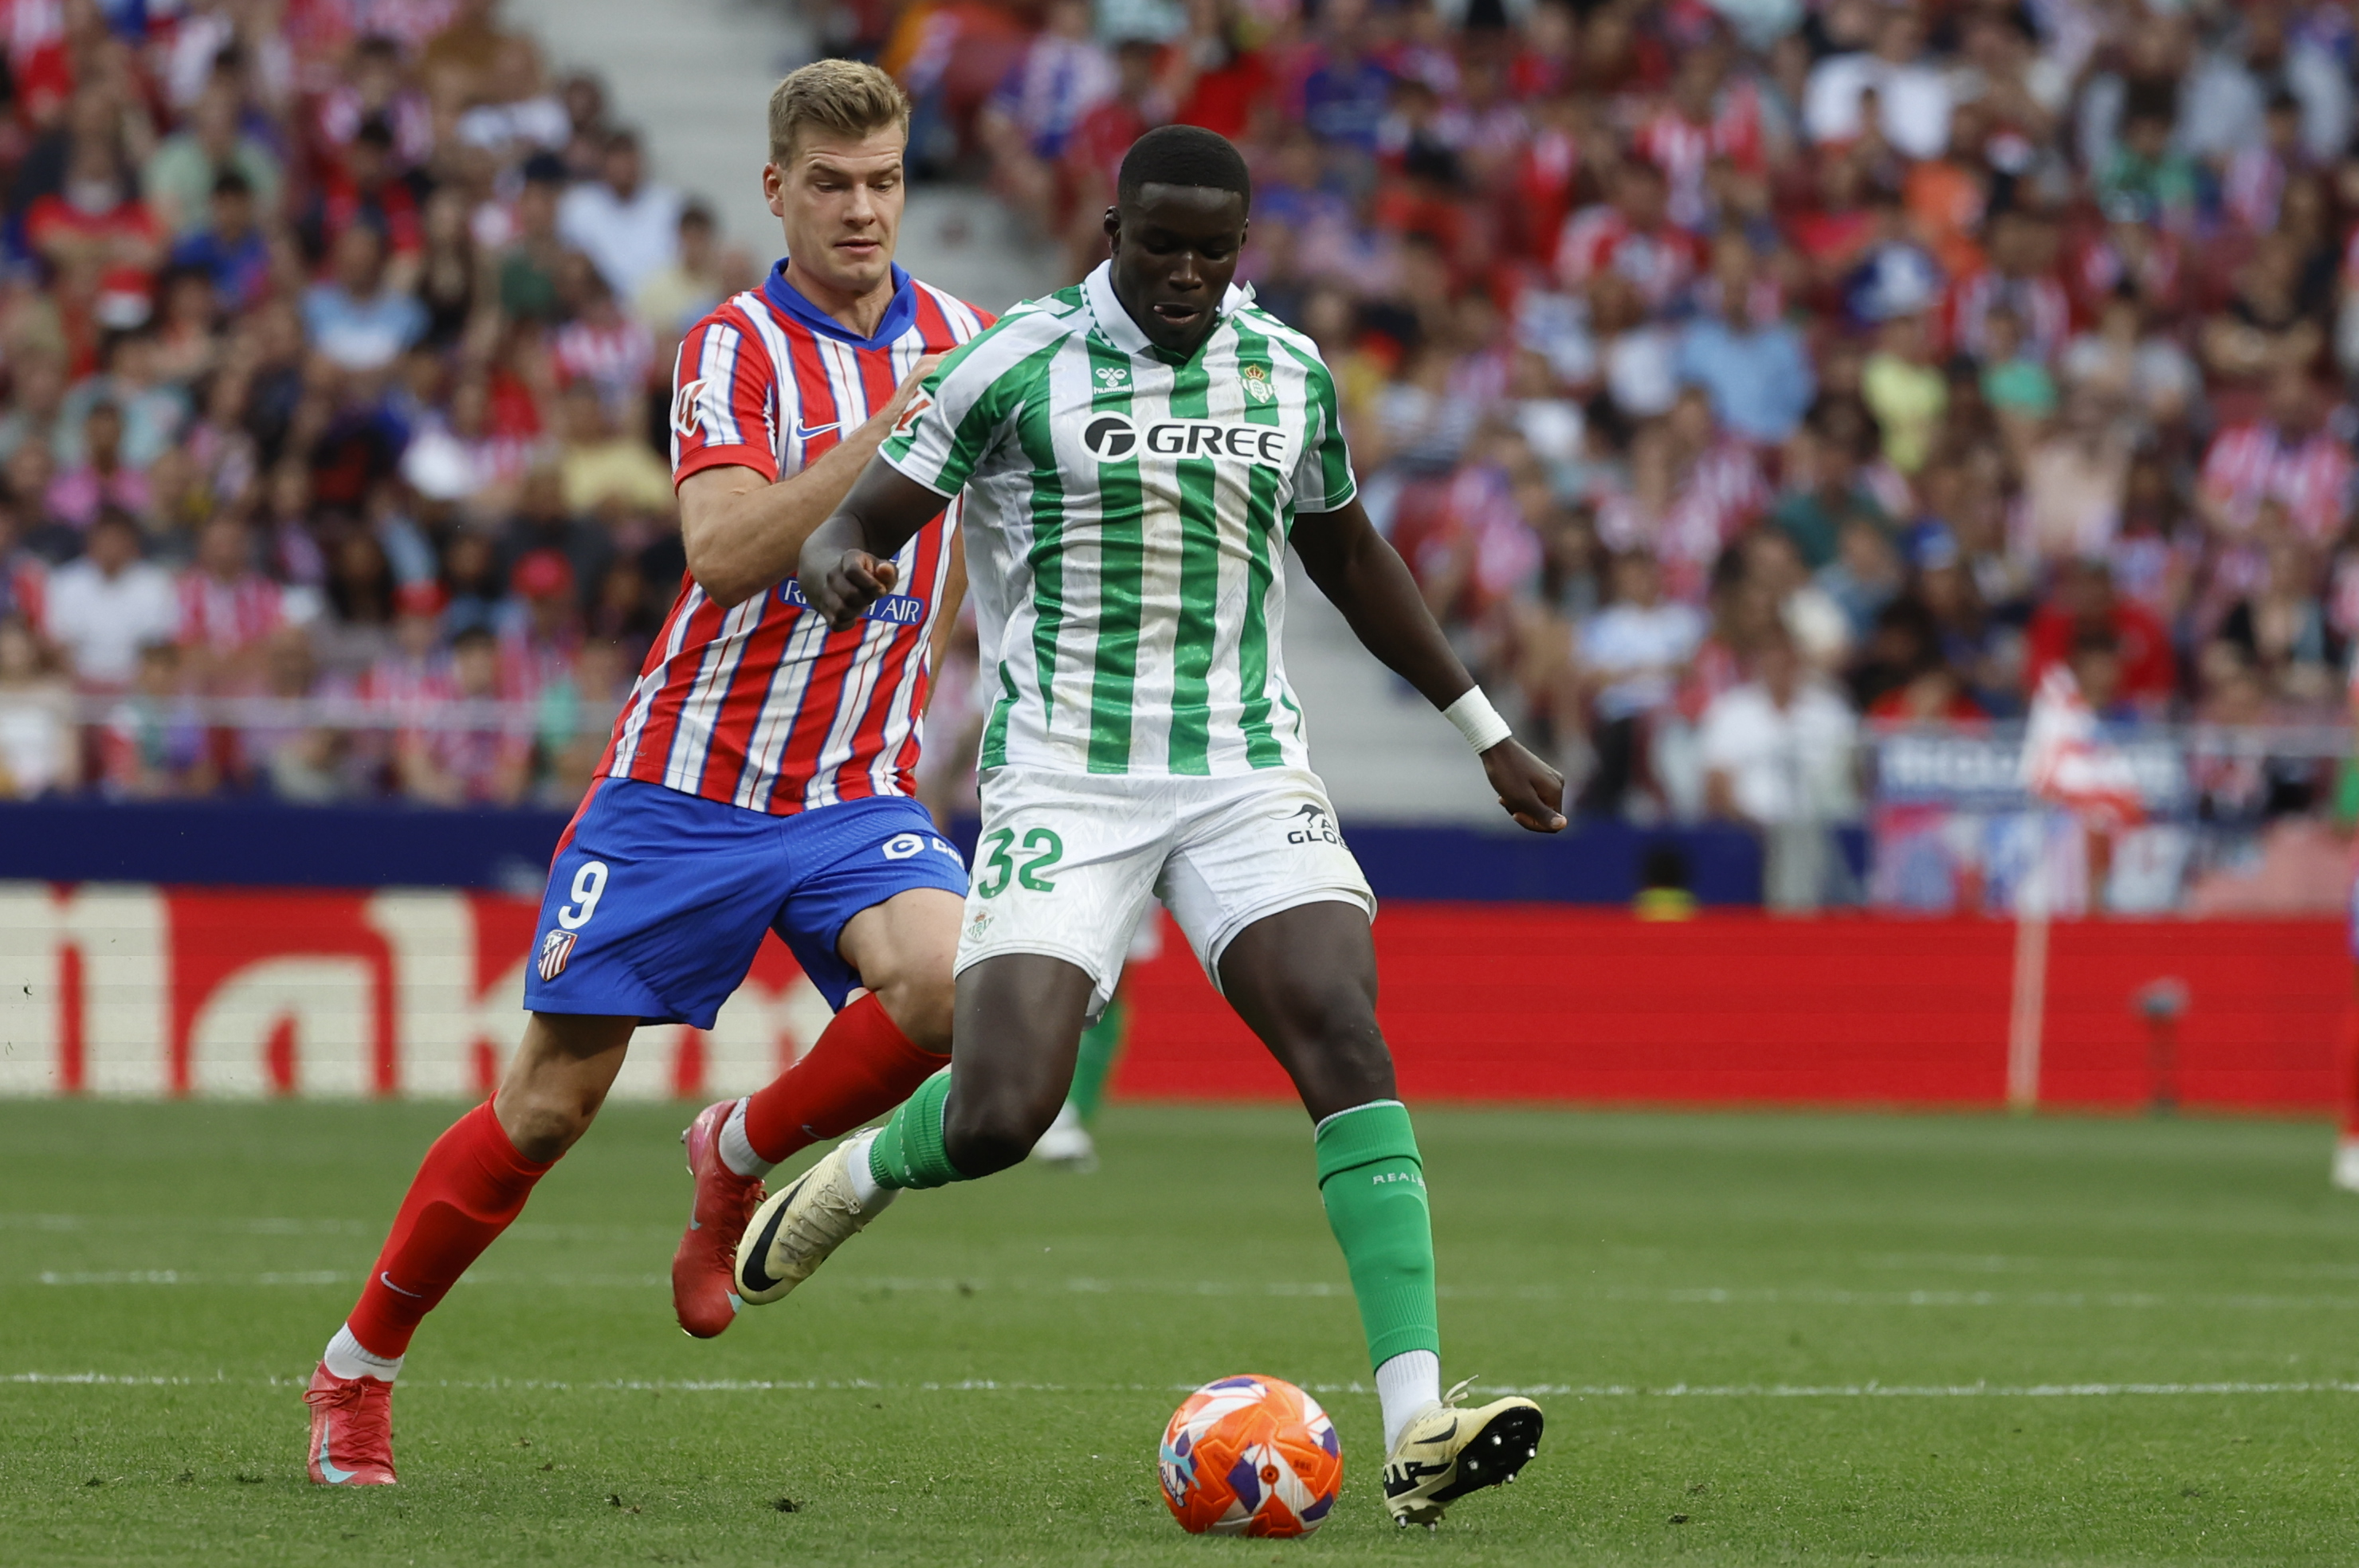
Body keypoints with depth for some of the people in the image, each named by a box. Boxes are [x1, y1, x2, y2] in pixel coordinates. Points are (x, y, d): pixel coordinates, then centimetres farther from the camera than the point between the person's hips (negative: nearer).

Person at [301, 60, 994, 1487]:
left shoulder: (956, 339, 5)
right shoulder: (736, 350, -10)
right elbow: (724, 556, -27)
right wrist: (887, 433, -34)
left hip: (857, 794, 3)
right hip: (688, 782, -3)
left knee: (946, 982, -28)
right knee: (549, 1106, -1)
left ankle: (741, 1154, 1)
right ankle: (360, 1365, 18)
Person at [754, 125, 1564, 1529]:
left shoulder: (1289, 373, 9)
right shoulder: (1020, 364, -4)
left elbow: (1350, 554, 25)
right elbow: (856, 525, -3)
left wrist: (1486, 732, 28)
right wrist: (840, 569, -29)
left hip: (1246, 773, 3)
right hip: (1063, 778, -3)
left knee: (1347, 1039, -20)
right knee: (997, 1118, -16)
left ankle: (1418, 1432, -25)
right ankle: (858, 1175, 24)